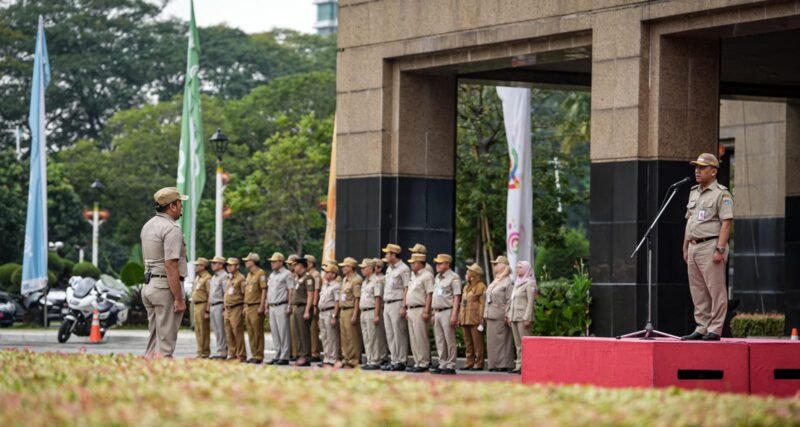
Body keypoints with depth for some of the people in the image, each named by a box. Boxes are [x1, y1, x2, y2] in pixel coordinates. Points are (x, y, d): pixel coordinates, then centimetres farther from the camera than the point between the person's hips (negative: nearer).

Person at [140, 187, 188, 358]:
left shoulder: (148, 226, 14)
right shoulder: (172, 229, -14)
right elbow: (171, 266, -20)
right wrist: (179, 299, -19)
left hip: (149, 286, 9)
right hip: (166, 287, -9)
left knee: (153, 341, 13)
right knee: (165, 343, -7)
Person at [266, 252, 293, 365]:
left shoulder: (286, 274, -7)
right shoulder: (271, 275, 18)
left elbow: (291, 291, -11)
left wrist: (289, 307, -17)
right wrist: (267, 307, 18)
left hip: (282, 307, -8)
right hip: (272, 307, 8)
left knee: (283, 333, -6)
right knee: (275, 333, 10)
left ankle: (284, 357, -4)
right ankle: (277, 355, 15)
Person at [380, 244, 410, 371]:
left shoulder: (403, 269, -9)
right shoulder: (389, 269, 18)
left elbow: (406, 289, -14)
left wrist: (403, 307, -19)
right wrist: (384, 305, 16)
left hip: (397, 304, -9)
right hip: (387, 305, 9)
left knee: (399, 335, -6)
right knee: (390, 335, 8)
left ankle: (401, 362, -4)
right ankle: (394, 360, 12)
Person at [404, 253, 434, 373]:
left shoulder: (426, 276, -10)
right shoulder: (413, 276, 18)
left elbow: (430, 295, -15)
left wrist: (426, 311, -21)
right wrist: (407, 309, 19)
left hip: (420, 310, -9)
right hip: (411, 310, 9)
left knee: (421, 338, -8)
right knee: (413, 338, 10)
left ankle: (424, 364, -5)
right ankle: (417, 362, 14)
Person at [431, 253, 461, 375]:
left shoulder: (453, 278, -8)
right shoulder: (437, 278, 17)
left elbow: (457, 297, -13)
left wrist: (454, 315, -19)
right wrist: (434, 313, 18)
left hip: (448, 311, -8)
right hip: (438, 312, 8)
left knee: (449, 341, -6)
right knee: (440, 341, 9)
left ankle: (451, 366, -3)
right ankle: (442, 365, 14)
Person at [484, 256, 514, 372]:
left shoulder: (508, 282, -8)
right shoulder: (494, 282, 20)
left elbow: (509, 301, -15)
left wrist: (507, 316, -20)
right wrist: (485, 314, 18)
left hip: (500, 317, -9)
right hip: (491, 317, 9)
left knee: (501, 341, -8)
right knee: (492, 341, 8)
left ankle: (504, 365, -6)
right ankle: (494, 365, 11)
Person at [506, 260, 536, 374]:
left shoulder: (529, 283, -6)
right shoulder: (517, 283, 19)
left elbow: (530, 302, -12)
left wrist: (527, 318, -18)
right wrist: (508, 315, 15)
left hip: (523, 317, -8)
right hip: (514, 316, 8)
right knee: (518, 344, 8)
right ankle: (519, 366, 9)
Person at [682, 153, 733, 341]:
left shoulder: (721, 194, -6)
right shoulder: (694, 192, 19)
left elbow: (726, 223, -13)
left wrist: (720, 249, -20)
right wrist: (685, 248, 18)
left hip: (710, 246, -8)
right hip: (694, 247, 8)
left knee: (716, 290, -6)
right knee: (698, 291, 9)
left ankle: (715, 330, -7)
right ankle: (701, 328, 14)